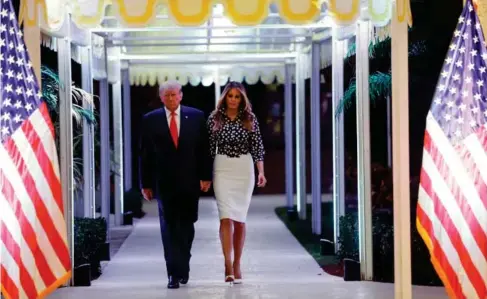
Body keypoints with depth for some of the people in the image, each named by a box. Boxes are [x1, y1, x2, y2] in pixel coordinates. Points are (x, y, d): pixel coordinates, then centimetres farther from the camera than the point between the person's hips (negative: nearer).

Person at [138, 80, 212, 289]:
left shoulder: (196, 117, 4)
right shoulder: (150, 120, 3)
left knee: (186, 225, 10)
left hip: (190, 182, 1)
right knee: (170, 227, -4)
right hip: (164, 183, -1)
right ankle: (174, 272, -5)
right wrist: (146, 183, 1)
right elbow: (145, 154, 3)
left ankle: (183, 266, 26)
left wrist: (205, 176, -3)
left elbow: (204, 148, 4)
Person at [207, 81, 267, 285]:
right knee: (226, 217, -12)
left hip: (244, 169, 1)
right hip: (222, 169, -1)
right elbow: (210, 147, 7)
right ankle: (228, 266, -15)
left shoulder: (249, 118, 3)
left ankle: (237, 265, 13)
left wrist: (261, 172, -9)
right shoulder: (215, 118, 3)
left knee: (239, 218, 5)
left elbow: (257, 147, 1)